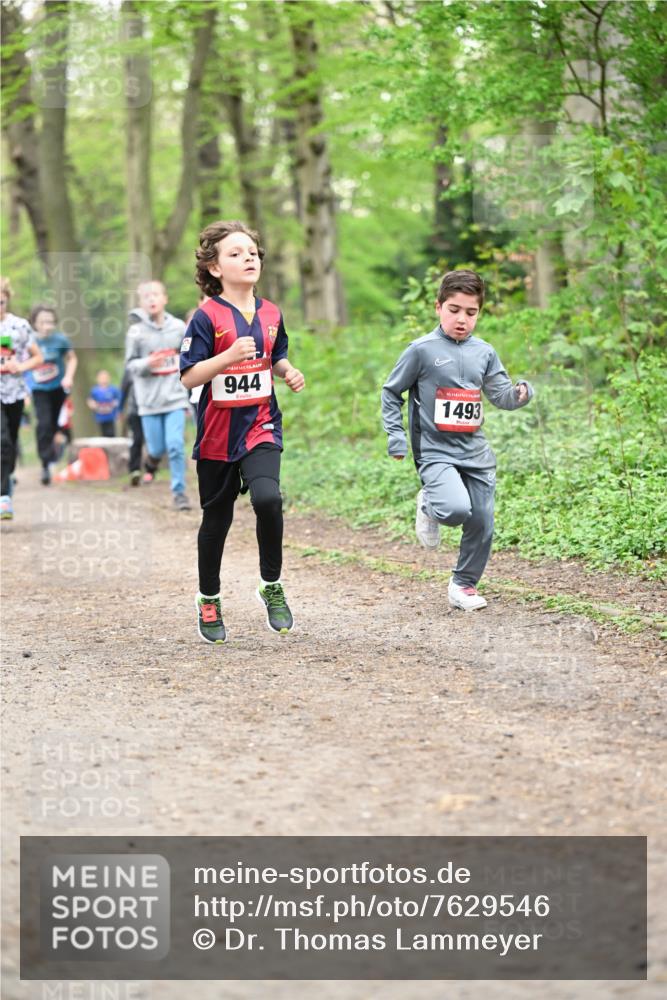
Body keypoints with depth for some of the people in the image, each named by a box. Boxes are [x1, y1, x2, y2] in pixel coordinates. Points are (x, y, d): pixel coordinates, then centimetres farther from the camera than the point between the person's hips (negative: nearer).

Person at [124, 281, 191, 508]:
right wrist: (147, 364, -18)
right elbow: (130, 364, 0)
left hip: (175, 397, 0)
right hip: (150, 400, 0)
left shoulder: (178, 327, 0)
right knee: (156, 448, 5)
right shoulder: (136, 331, -4)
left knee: (176, 445, -10)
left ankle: (179, 491, 2)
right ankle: (152, 462, 41)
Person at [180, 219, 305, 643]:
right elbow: (189, 377, -14)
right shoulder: (208, 317, -10)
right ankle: (208, 600, 30)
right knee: (217, 517, 10)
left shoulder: (271, 314, 4)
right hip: (218, 432, -2)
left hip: (261, 426, 2)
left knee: (268, 497, -24)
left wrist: (289, 372, 1)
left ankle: (272, 585, -3)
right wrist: (229, 356, -26)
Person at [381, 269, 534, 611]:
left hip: (476, 452, 5)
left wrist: (520, 393, -14)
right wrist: (397, 438, -6)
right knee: (457, 509, -29)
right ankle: (429, 506, 6)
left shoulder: (484, 352, 8)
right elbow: (391, 393, 2)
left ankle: (464, 585, 26)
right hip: (435, 452, -5)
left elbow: (500, 394, 10)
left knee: (482, 524, 6)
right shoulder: (422, 350, -5)